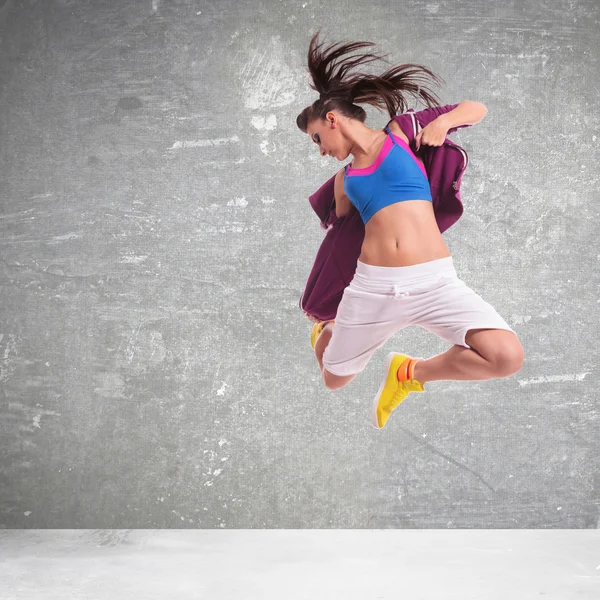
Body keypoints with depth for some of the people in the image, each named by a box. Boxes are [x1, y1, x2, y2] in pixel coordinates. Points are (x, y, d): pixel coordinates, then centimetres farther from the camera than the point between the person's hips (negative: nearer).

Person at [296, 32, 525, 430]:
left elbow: (477, 109, 16)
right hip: (372, 286, 3)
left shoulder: (400, 134, 9)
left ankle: (411, 373, 1)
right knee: (334, 380, 16)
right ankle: (329, 329, 52)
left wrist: (443, 120, -6)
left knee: (508, 357, -26)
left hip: (434, 281, -3)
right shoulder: (344, 179, 17)